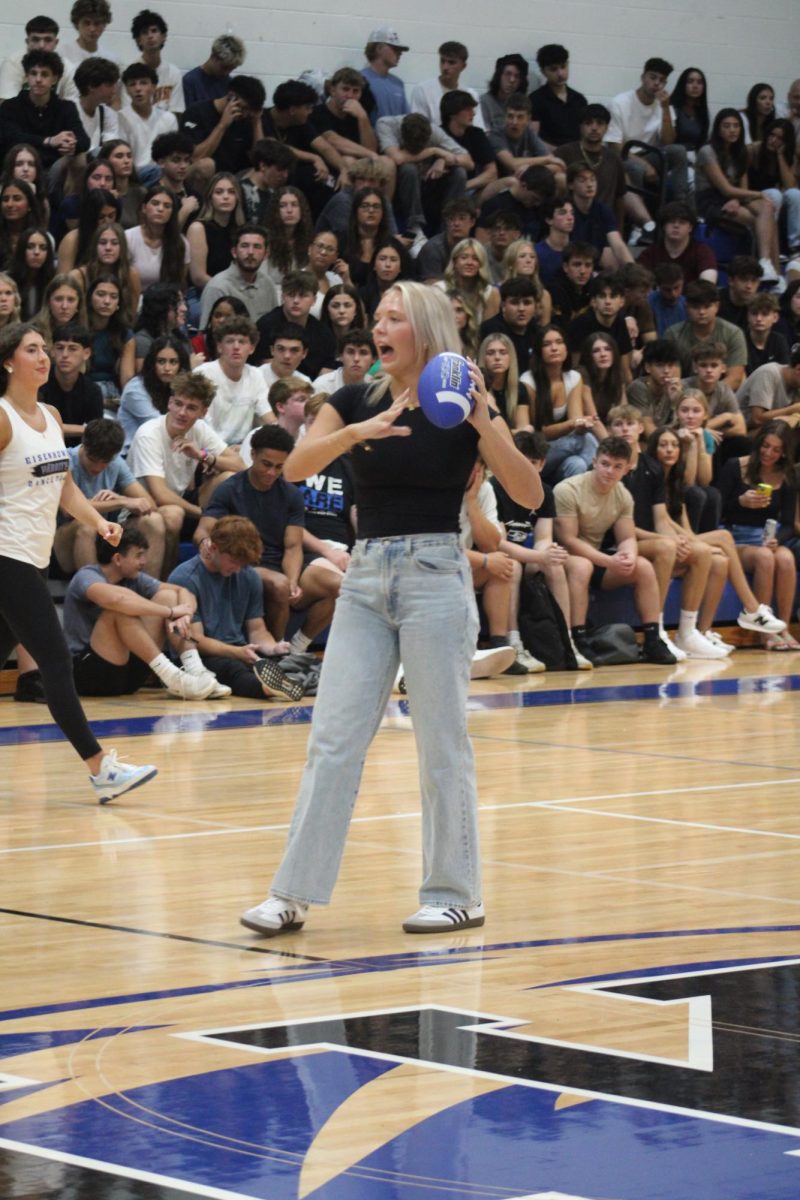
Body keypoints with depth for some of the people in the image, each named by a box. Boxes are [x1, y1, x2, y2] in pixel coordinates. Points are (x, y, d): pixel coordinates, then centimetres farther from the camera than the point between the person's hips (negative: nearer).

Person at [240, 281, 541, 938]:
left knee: (442, 744, 0)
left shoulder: (462, 405, -3)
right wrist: (356, 432, -26)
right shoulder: (357, 401, 7)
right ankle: (294, 895, 2)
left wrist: (483, 422, -21)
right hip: (366, 576, 4)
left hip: (435, 575, -4)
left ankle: (458, 895, 11)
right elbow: (297, 465, -9)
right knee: (332, 739, 0)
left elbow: (530, 494, -10)